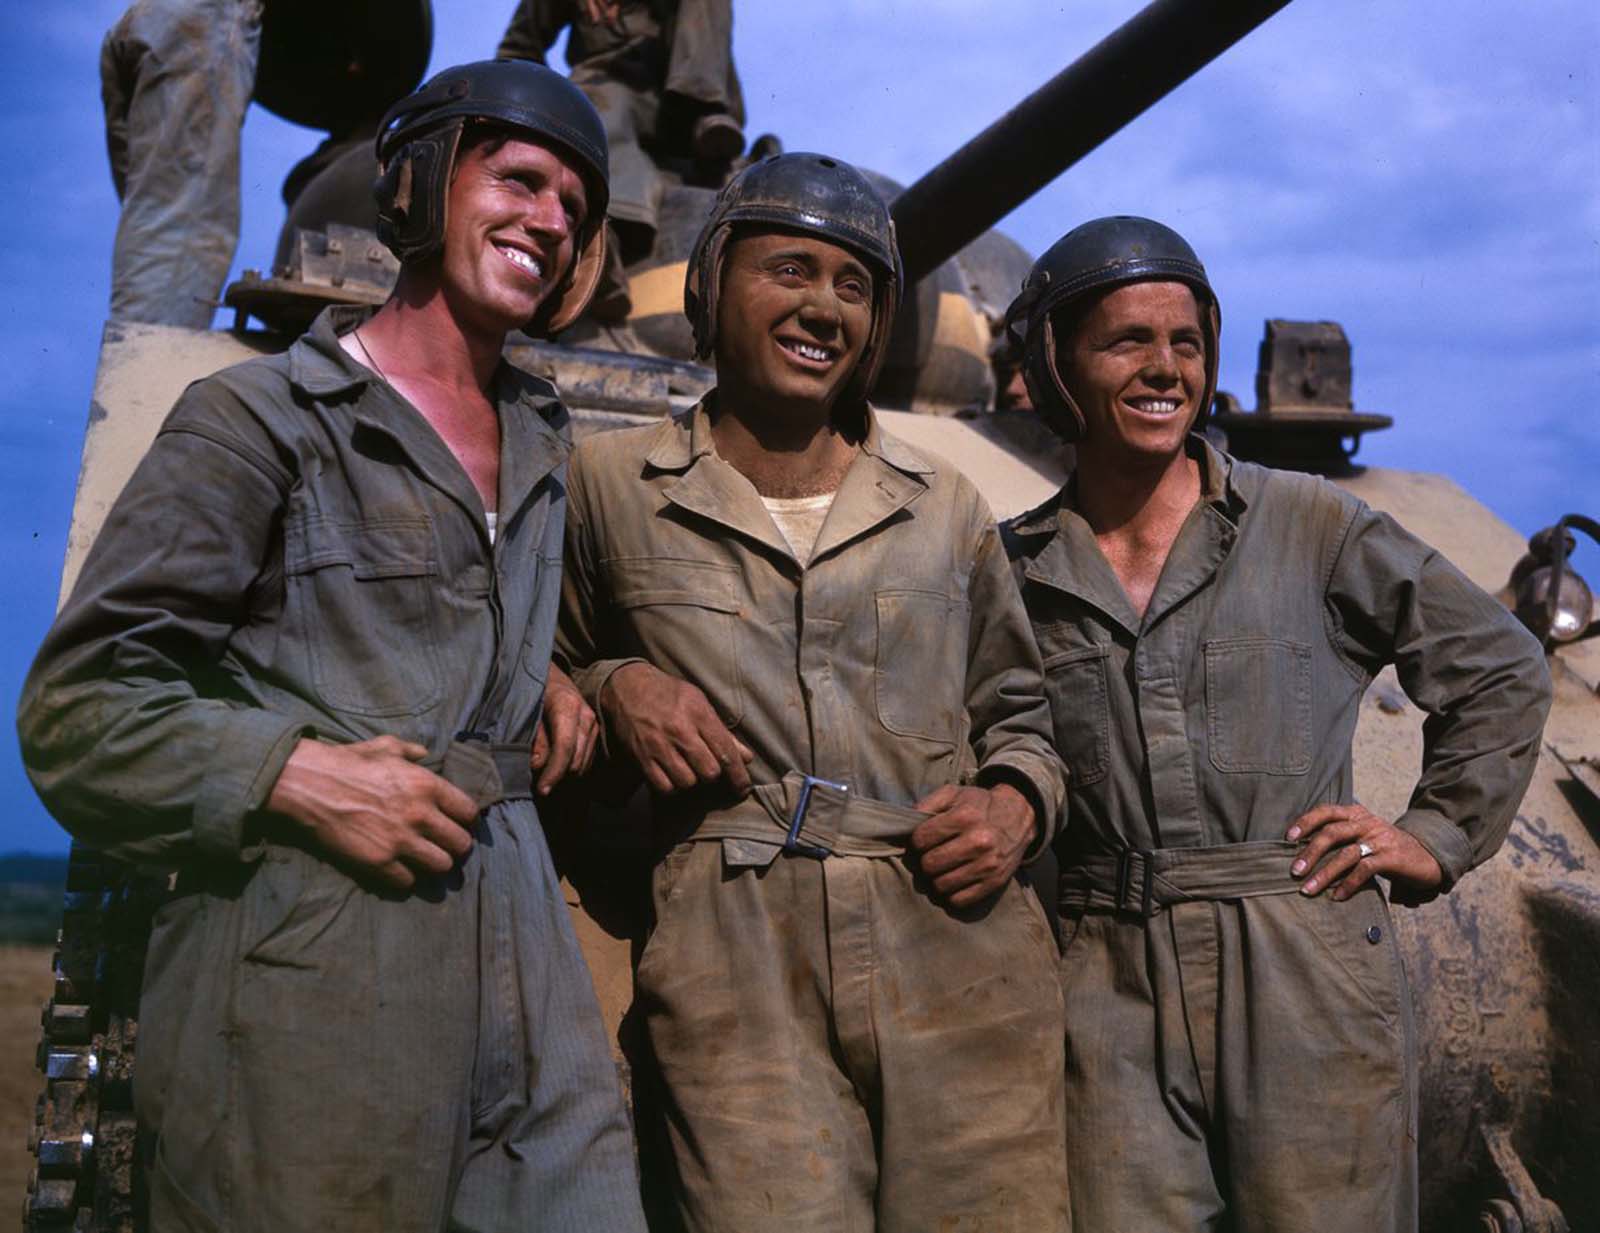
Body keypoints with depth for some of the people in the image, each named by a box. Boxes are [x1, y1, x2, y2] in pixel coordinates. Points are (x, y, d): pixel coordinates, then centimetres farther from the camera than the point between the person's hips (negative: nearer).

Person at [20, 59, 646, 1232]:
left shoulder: (543, 435, 16)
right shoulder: (259, 417, -3)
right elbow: (78, 705, -5)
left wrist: (546, 672, 12)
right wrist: (294, 771, -17)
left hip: (517, 953, 5)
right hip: (305, 971, -5)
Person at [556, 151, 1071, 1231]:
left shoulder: (948, 507, 12)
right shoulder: (612, 483, 8)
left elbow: (1018, 712, 21)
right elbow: (558, 659, 20)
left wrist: (1016, 804, 1)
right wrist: (615, 688, -2)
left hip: (960, 949, 2)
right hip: (737, 965, -1)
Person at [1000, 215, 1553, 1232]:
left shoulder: (1310, 527, 1)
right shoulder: (1017, 572, 4)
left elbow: (1504, 671, 11)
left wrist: (1436, 837, 5)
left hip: (1310, 984, 0)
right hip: (1112, 995, 1)